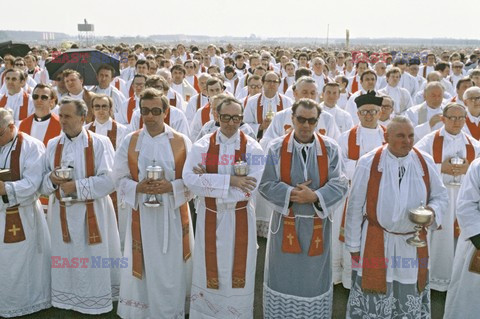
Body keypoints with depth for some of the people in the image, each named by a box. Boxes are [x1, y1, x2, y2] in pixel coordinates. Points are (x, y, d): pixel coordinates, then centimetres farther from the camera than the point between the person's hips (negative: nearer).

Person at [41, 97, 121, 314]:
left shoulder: (100, 143, -7)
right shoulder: (53, 145, 7)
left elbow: (109, 180, -15)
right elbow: (42, 181, 8)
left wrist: (77, 186, -20)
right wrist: (52, 179, -15)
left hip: (92, 213, -4)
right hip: (61, 213, 4)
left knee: (93, 261, 4)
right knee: (65, 261, 11)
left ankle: (95, 301, 19)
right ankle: (66, 299, 26)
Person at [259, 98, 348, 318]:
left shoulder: (330, 148, -3)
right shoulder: (277, 148, -4)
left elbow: (339, 184, -9)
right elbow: (266, 185, -8)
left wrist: (315, 197, -23)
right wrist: (291, 193, -22)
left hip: (317, 225, 1)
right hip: (285, 224, 0)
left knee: (314, 279, 12)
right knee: (284, 278, 10)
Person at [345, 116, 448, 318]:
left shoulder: (426, 163, -1)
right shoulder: (369, 163, -8)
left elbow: (440, 196, 10)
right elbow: (355, 206, -3)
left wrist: (433, 211, -13)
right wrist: (353, 245, 0)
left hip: (414, 244, 2)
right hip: (376, 244, -2)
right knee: (373, 301, 6)